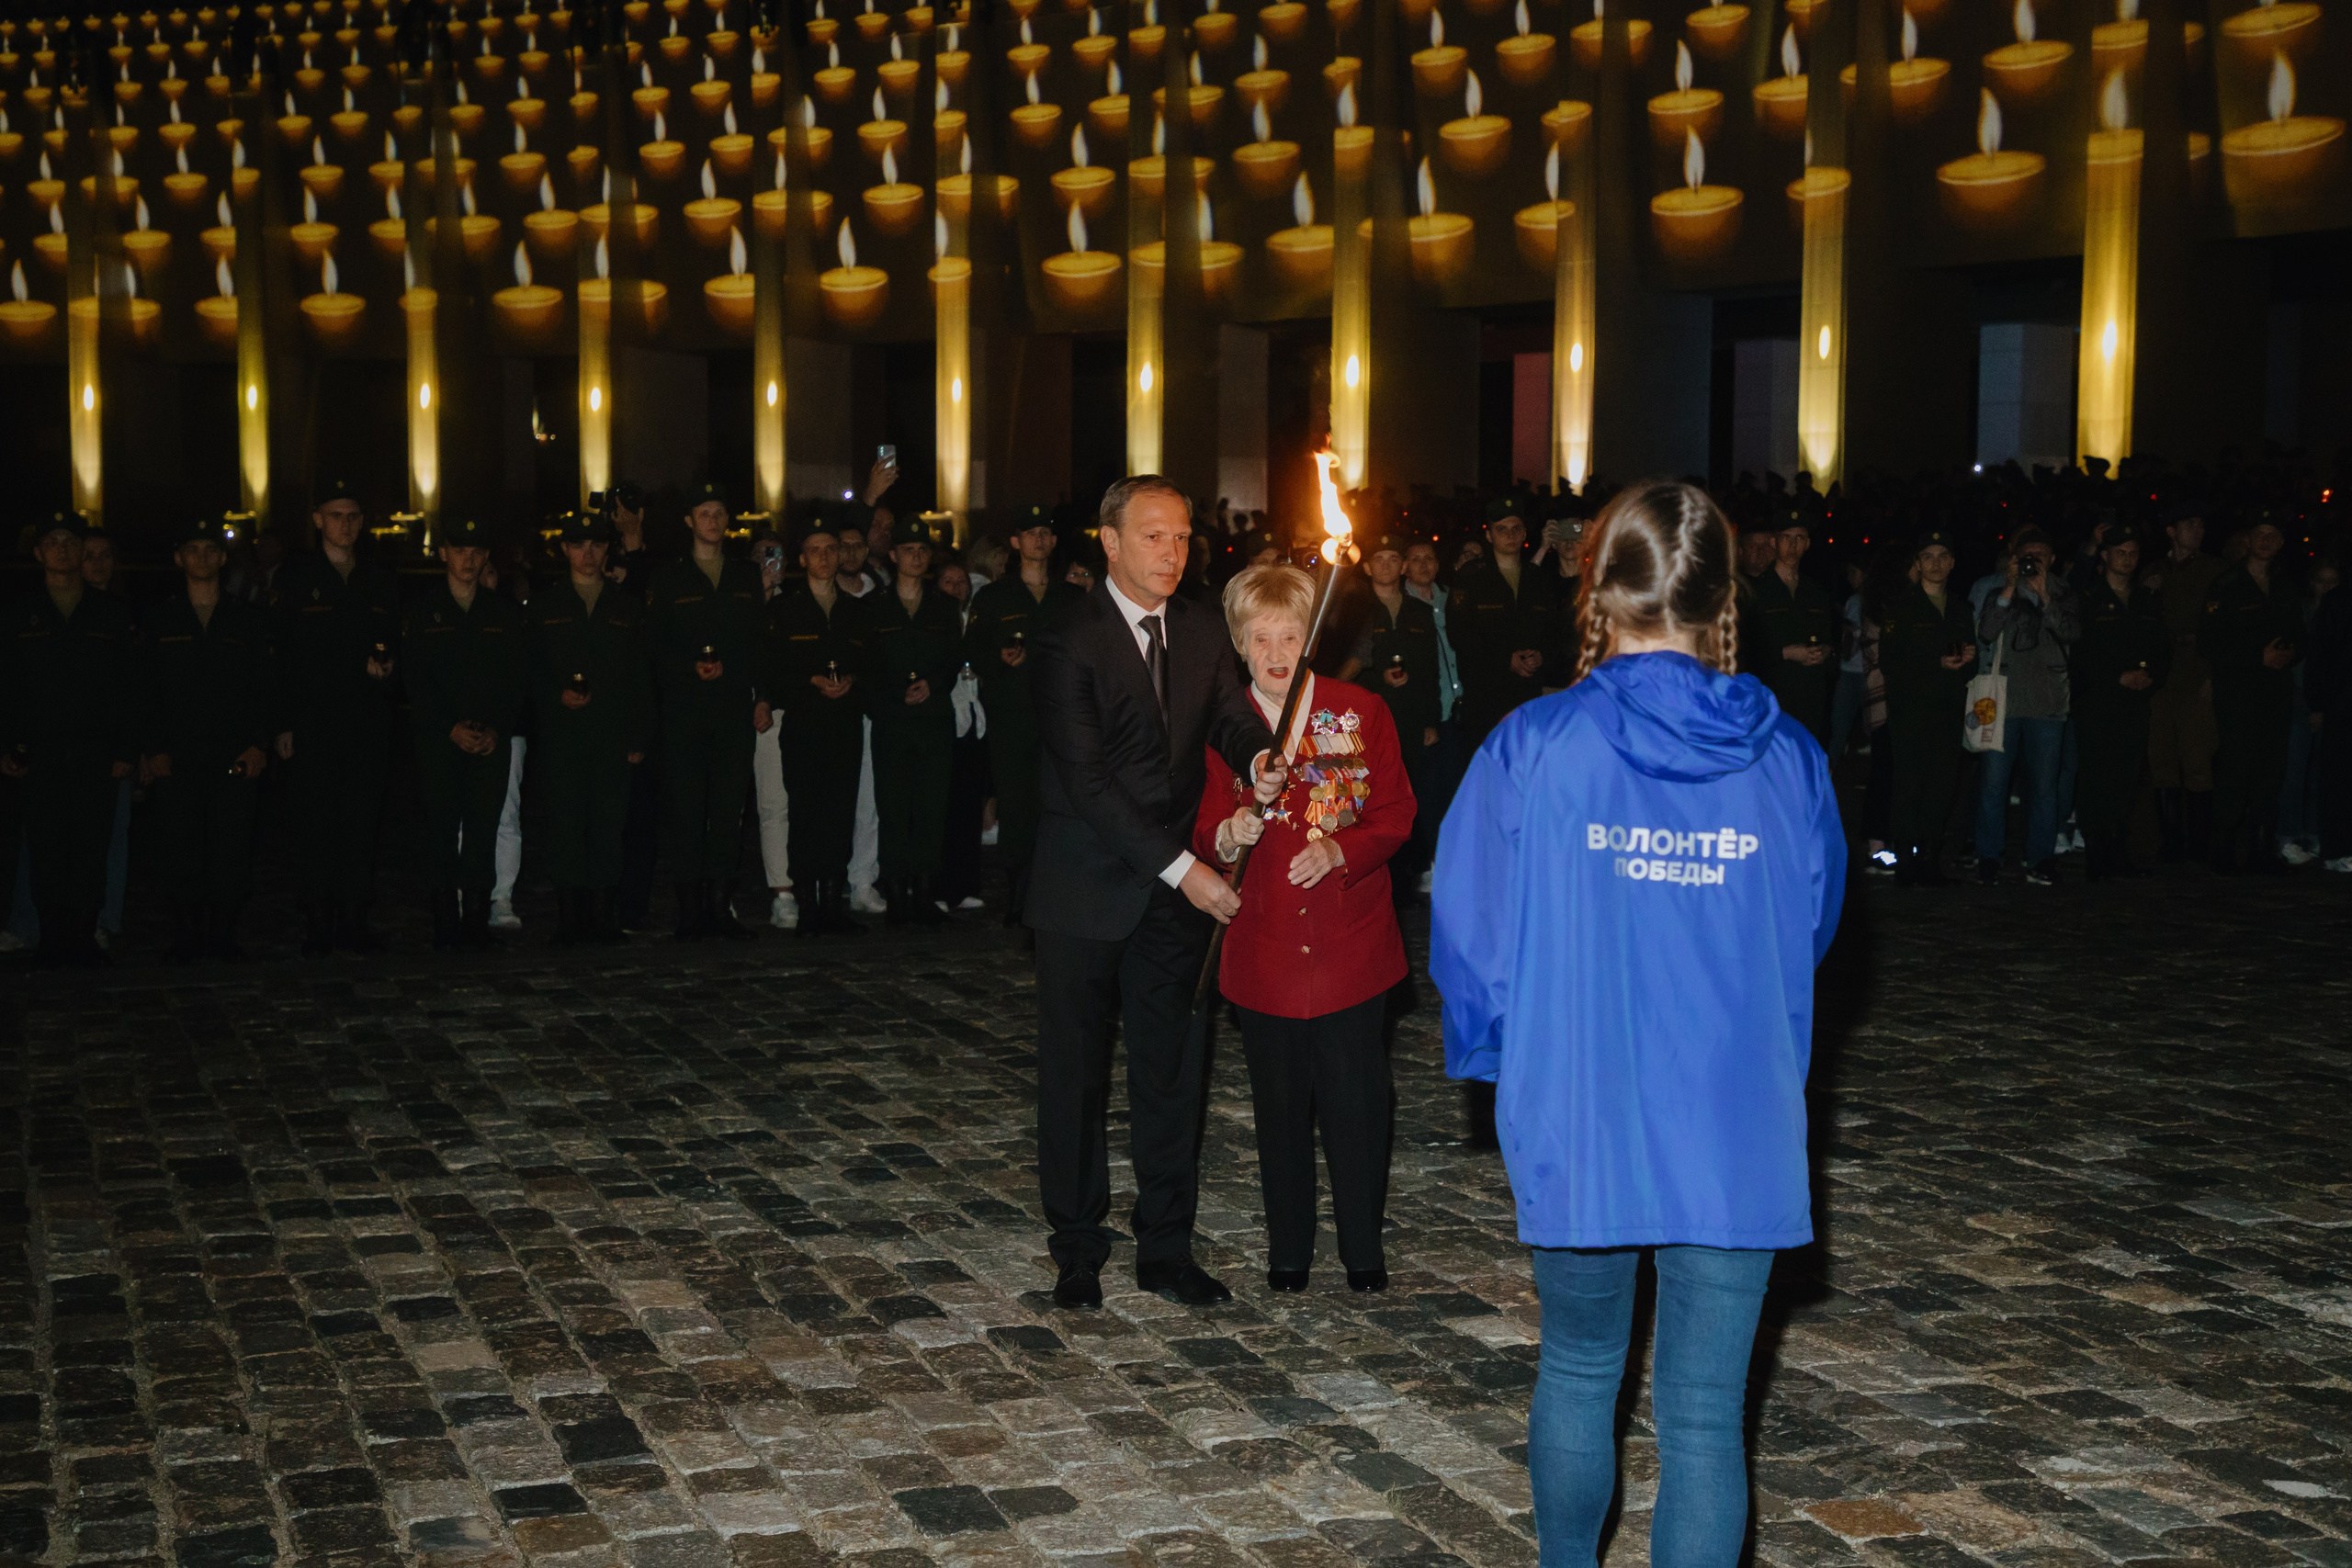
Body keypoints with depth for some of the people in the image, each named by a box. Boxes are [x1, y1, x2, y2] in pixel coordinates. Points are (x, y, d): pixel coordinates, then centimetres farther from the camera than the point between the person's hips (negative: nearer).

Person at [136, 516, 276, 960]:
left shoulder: (248, 620, 12)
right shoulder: (159, 621, 12)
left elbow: (265, 687, 9)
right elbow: (145, 691, 9)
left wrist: (259, 744, -2)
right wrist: (150, 750, -2)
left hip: (235, 757, 0)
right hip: (175, 758, 0)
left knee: (232, 849, -5)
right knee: (180, 852, -3)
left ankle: (222, 935, 4)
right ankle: (186, 937, 5)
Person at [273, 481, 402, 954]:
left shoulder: (381, 581, 14)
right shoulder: (294, 577, 5)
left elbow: (394, 644, 22)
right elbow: (279, 656, 1)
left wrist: (385, 663, -3)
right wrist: (282, 724, -6)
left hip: (367, 724, 3)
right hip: (311, 722, -3)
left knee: (362, 822, 1)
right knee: (314, 823, -2)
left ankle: (353, 921, 8)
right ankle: (318, 926, 4)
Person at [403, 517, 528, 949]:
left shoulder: (505, 612, 11)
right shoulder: (423, 613, 8)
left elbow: (517, 680, 7)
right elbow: (417, 683, 2)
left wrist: (496, 730, -7)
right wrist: (450, 728, -10)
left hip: (491, 741, 1)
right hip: (437, 742, -1)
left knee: (483, 832, -5)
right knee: (442, 830, -3)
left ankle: (477, 923, -1)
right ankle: (445, 925, 3)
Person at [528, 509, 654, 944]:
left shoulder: (627, 606, 14)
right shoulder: (543, 606, 12)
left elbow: (641, 679, 11)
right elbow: (531, 672, 11)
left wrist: (639, 739, 4)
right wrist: (557, 696, -9)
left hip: (613, 739, 1)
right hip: (561, 738, 0)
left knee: (609, 826, -3)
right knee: (565, 826, -4)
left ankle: (604, 917, 2)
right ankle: (570, 919, 0)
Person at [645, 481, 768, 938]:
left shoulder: (747, 576, 15)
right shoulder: (668, 577, 7)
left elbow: (760, 642, 14)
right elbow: (654, 643, 3)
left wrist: (762, 697, 6)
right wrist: (692, 668, -13)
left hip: (735, 708, 2)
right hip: (685, 708, -2)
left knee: (730, 808, 1)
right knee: (685, 809, -4)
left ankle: (721, 905, 6)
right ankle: (690, 907, 1)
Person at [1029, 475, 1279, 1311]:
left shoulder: (1201, 631, 8)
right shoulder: (1066, 643, -12)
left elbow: (1229, 712, -2)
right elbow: (1086, 780, -17)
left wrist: (1257, 758, -28)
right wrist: (1179, 867, -20)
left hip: (1175, 889, 5)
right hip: (1087, 891, -5)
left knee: (1170, 1069, 9)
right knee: (1076, 1072, 6)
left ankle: (1166, 1249, 20)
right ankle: (1078, 1248, 20)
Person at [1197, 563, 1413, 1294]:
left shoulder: (1362, 713, 1)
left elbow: (1396, 815, 0)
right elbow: (1204, 831, 4)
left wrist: (1340, 851, -18)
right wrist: (1227, 835, -20)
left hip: (1351, 946, -1)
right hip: (1263, 952, 1)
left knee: (1357, 1101, 3)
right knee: (1280, 1107, 10)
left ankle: (1363, 1247, 20)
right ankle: (1288, 1248, 25)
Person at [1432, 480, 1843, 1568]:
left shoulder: (1532, 751, -10)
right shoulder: (1788, 760, -4)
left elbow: (1468, 940, -4)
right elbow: (1809, 936, 9)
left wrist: (1502, 1065, 14)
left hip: (1576, 1127, 0)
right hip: (1737, 1139, 0)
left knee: (1578, 1369, 22)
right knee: (1706, 1417, 7)